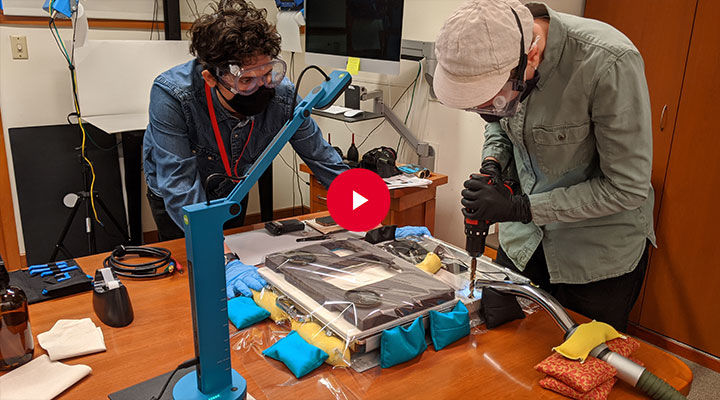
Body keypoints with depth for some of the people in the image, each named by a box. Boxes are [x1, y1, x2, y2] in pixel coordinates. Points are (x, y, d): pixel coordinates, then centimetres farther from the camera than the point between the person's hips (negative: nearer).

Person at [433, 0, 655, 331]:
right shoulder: (495, 57, -12)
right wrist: (492, 163, -11)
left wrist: (521, 208, -24)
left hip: (599, 253, -4)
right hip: (524, 241, 5)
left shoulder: (609, 63, -30)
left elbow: (628, 188, -23)